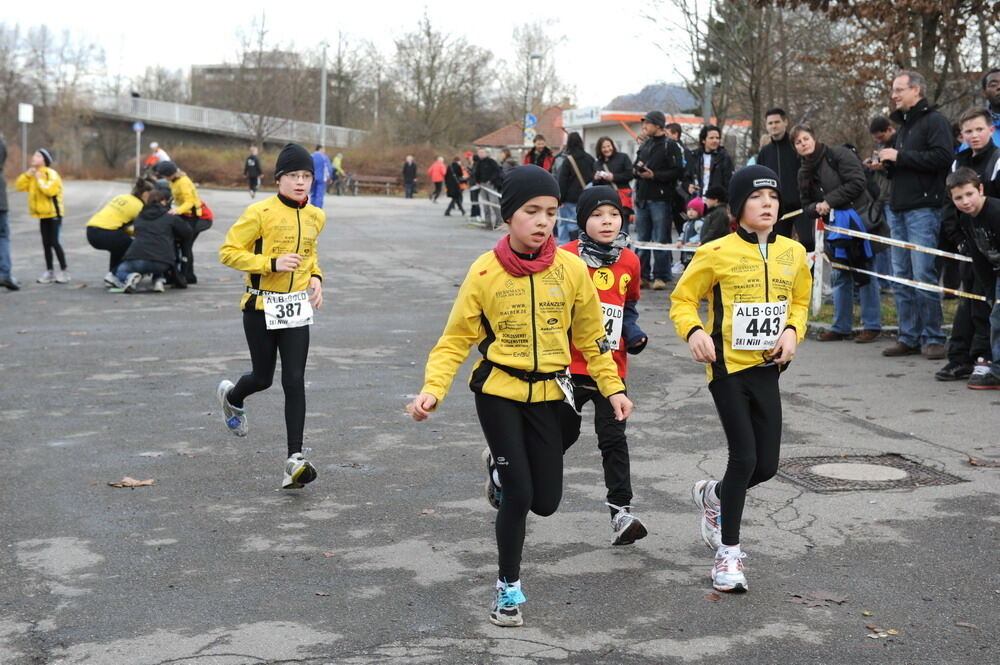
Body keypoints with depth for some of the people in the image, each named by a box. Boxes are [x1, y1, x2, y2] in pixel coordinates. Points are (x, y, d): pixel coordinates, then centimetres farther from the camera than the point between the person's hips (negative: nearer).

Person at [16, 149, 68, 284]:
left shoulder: (51, 174, -13)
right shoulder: (32, 175, 9)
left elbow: (50, 190, -27)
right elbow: (20, 186, 4)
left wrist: (39, 179, -20)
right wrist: (27, 174, -7)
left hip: (54, 213, -7)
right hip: (42, 214, 7)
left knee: (54, 242, -9)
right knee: (46, 243, 8)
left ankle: (64, 271, -1)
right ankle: (49, 272, 15)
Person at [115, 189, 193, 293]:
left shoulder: (138, 219, 23)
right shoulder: (171, 218, 12)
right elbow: (188, 233, 15)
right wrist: (177, 241, 39)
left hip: (137, 259, 0)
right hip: (162, 263, 0)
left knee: (119, 271, 29)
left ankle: (129, 277, -6)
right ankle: (159, 279, 9)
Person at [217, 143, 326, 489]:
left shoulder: (315, 217, 6)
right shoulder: (260, 213, -13)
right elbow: (228, 252, -12)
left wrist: (316, 277, 5)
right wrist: (272, 263, -22)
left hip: (297, 308, 3)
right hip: (261, 307, -3)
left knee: (294, 381, -7)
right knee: (263, 377, 10)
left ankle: (295, 459, -8)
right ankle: (231, 396, 48)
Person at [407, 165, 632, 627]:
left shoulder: (571, 270, -6)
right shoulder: (485, 271, -11)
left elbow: (591, 337, 6)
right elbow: (456, 339, -5)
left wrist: (613, 388, 2)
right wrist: (432, 390, -17)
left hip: (548, 395, 3)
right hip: (499, 393, -3)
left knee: (545, 501, 5)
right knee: (518, 496, -7)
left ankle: (503, 469, 40)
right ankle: (508, 588, 16)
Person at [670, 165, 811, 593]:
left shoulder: (793, 253, 5)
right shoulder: (717, 253, -9)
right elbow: (682, 300, -3)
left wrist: (792, 331, -1)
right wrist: (694, 332, -22)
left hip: (767, 369, 5)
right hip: (728, 368, -5)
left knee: (766, 465, 5)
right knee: (744, 457, -10)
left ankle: (712, 496, 38)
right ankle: (728, 554, 7)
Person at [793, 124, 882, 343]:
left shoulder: (838, 155, -7)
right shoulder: (804, 173, 13)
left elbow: (857, 182, -16)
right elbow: (805, 205, 15)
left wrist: (830, 201, -17)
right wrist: (816, 208, -8)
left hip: (857, 217, -7)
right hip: (833, 226, 7)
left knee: (864, 274, -2)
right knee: (840, 277, 9)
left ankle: (872, 325, 4)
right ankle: (841, 327, 16)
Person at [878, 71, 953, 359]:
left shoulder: (934, 121, -4)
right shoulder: (903, 124, 23)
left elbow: (943, 157, -19)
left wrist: (899, 156, -15)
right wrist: (886, 164, 9)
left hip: (923, 208, -9)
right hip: (898, 209, 9)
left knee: (923, 275, -9)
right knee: (902, 278, 7)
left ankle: (932, 338, -2)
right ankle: (909, 338, 12)